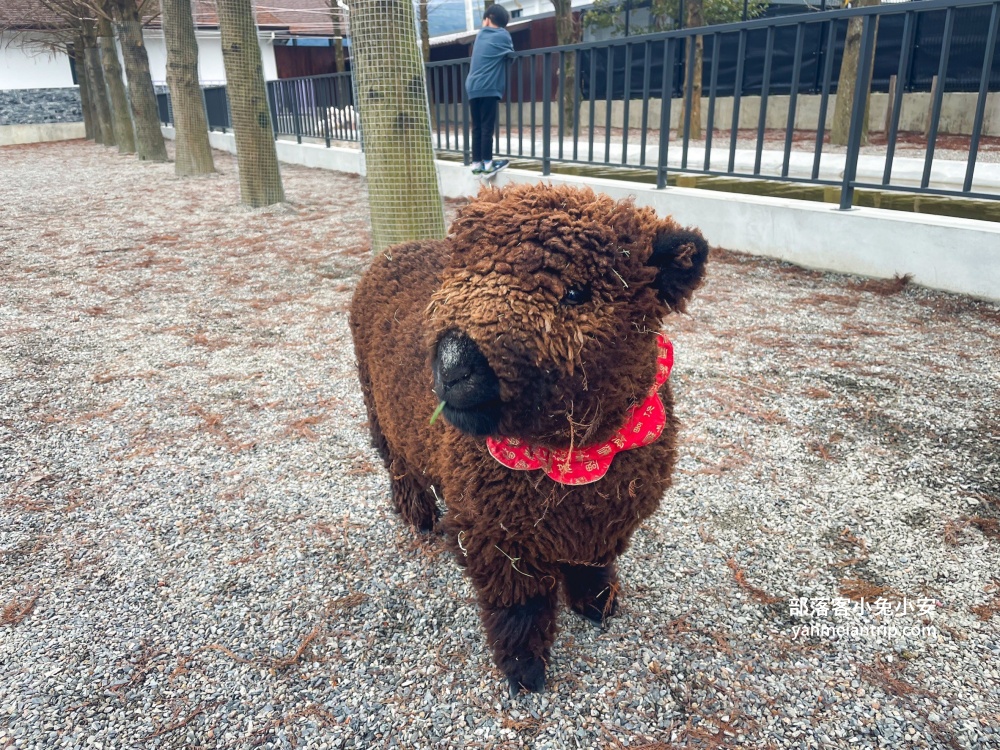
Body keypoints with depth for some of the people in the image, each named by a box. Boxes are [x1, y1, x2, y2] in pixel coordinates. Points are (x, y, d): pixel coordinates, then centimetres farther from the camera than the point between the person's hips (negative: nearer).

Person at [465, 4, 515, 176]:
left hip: (472, 88, 5)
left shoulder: (480, 34, 18)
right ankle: (488, 163, -4)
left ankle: (476, 163, 8)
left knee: (477, 128, 7)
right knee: (487, 127, -5)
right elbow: (511, 54, 17)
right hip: (489, 89, -5)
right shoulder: (503, 35, 5)